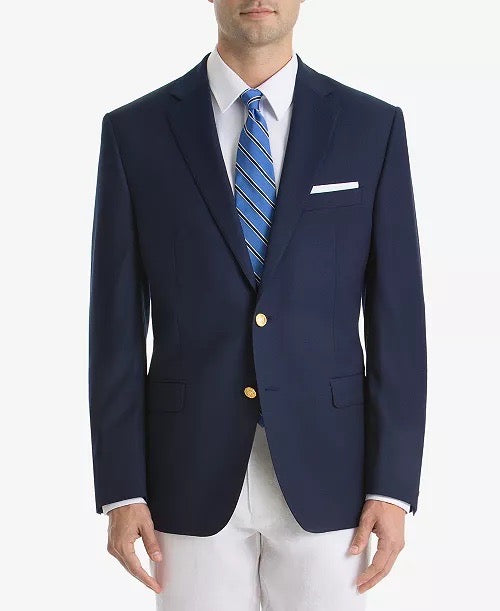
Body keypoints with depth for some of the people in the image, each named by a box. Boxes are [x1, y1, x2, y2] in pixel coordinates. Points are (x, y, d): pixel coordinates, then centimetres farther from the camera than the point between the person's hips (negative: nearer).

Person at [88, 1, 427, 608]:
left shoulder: (372, 127, 1)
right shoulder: (135, 132, 0)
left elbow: (397, 319, 0)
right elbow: (117, 326, 0)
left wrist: (392, 486, -5)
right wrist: (120, 490, -4)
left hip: (324, 474, 1)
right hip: (192, 476, 0)